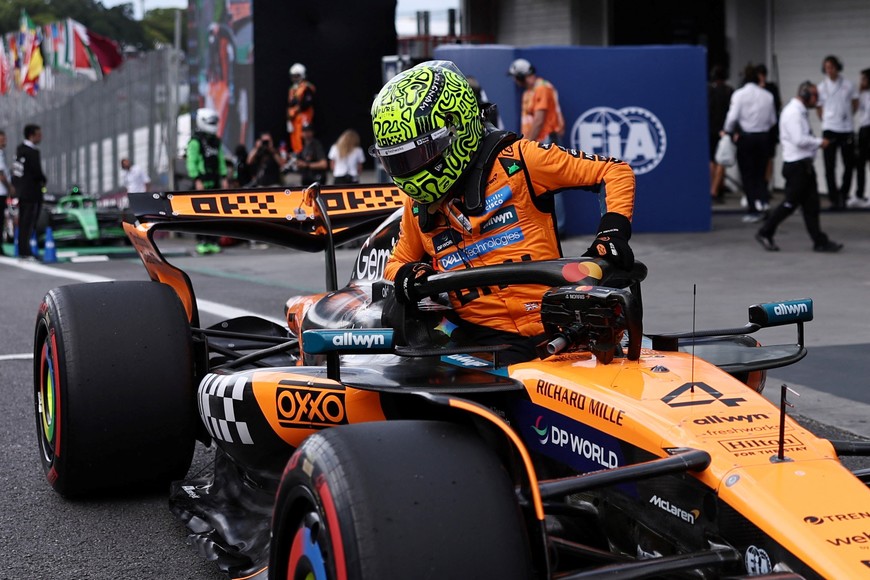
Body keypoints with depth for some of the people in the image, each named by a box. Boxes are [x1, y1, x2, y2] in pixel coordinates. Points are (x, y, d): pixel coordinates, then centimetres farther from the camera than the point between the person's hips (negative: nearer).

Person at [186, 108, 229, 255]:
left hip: (214, 180, 7)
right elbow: (191, 162, -11)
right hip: (202, 180, -7)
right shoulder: (195, 141, -6)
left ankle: (212, 241, 10)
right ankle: (201, 242, -8)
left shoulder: (216, 141, 17)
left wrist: (223, 178, 12)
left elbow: (221, 160, 20)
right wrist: (197, 180, -18)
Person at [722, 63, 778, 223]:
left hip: (746, 137, -3)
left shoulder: (739, 94, -8)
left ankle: (753, 210, 4)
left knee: (747, 175, 6)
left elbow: (733, 116, -13)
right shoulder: (767, 95, 1)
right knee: (760, 173, 15)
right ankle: (764, 200, -4)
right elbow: (773, 120, 4)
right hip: (764, 137, 3)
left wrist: (728, 131, 4)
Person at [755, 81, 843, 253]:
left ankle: (820, 241, 12)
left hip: (804, 164, 10)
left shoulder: (800, 112, 16)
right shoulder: (793, 113, -16)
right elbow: (799, 139, -24)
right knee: (791, 203, -3)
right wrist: (819, 142, -13)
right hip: (796, 165, -10)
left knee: (811, 204, 9)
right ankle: (765, 234, 8)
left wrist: (816, 142, 8)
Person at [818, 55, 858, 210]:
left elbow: (855, 104, 14)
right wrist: (826, 120, 6)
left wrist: (847, 116, 10)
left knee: (849, 165, 6)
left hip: (847, 129, 1)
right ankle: (834, 198, 3)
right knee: (830, 167, -3)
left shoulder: (848, 85, 1)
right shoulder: (821, 87, 1)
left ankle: (843, 194, 21)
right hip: (829, 129, -1)